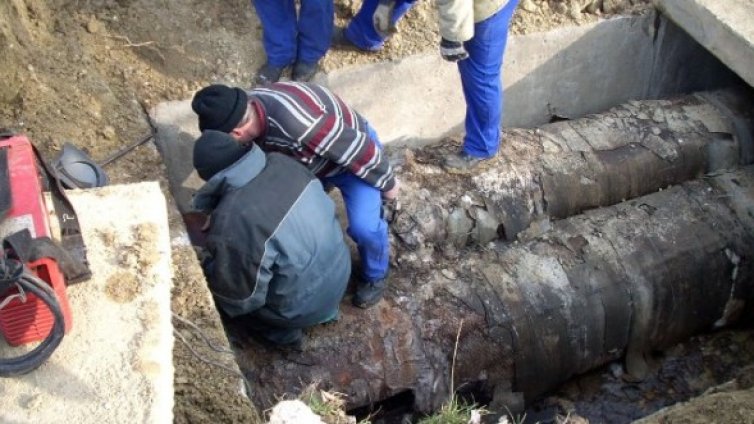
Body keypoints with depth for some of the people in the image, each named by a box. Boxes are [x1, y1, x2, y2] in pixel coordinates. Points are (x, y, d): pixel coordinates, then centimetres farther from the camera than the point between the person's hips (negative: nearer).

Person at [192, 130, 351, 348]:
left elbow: (240, 298, -19)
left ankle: (283, 332, 21)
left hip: (306, 306, -6)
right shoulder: (281, 163, -11)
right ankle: (325, 308, 30)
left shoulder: (232, 221, -31)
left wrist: (208, 273, 3)